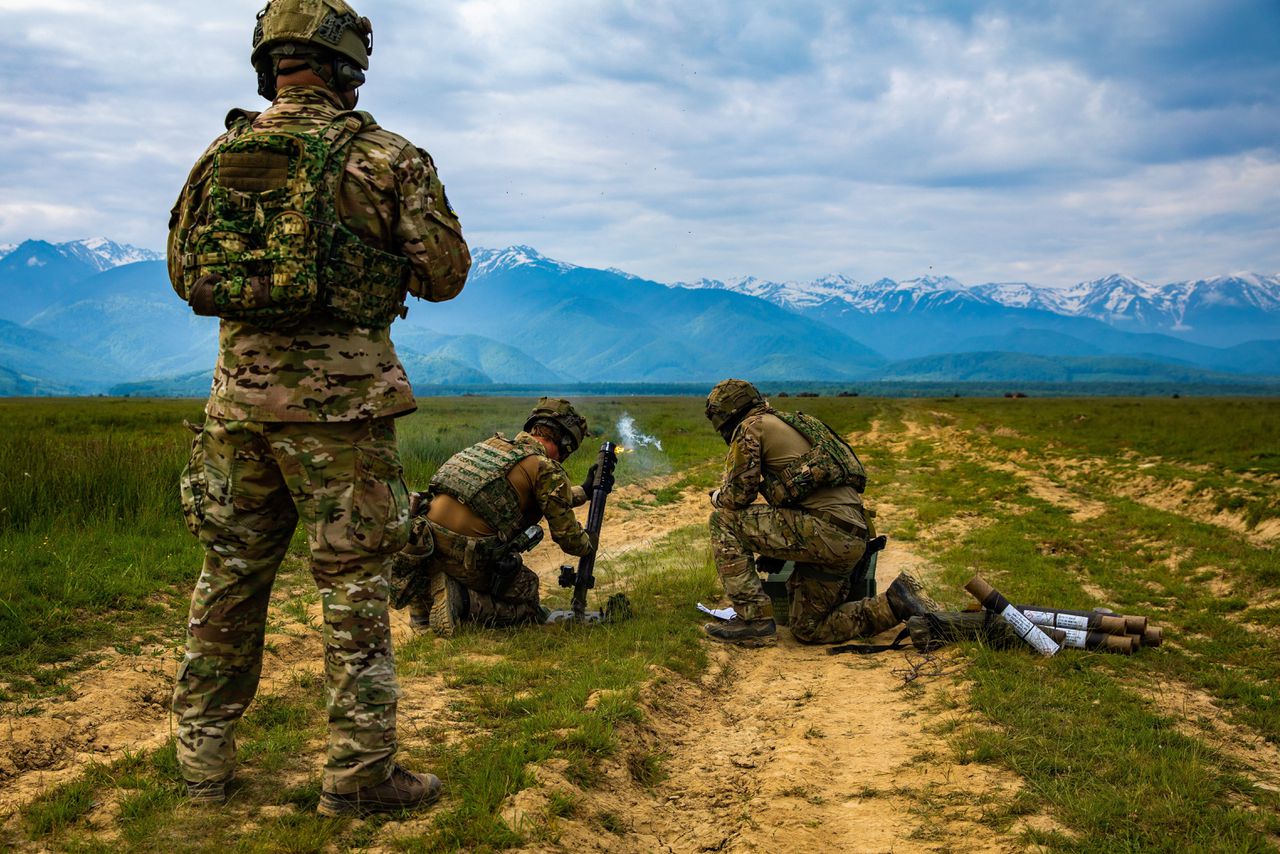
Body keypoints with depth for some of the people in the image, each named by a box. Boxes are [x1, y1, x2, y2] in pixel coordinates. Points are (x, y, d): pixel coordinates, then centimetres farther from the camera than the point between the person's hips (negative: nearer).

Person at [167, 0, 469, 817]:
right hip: (340, 394, -4)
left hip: (241, 393, 4)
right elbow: (445, 274, -2)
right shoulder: (383, 156, -4)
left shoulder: (222, 153, 8)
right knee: (354, 585, 3)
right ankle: (360, 773, 10)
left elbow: (184, 272, 14)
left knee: (230, 576, 14)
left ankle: (205, 760, 24)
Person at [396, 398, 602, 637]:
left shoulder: (495, 443, 20)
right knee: (529, 608, 14)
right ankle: (461, 602, -10)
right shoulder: (547, 468, -2)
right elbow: (568, 538, 2)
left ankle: (421, 608, 16)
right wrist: (589, 542, 24)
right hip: (467, 560, -7)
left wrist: (585, 491, 45)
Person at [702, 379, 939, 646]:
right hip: (852, 537, 9)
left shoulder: (751, 427, -1)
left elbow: (738, 495, -4)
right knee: (808, 630, 18)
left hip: (827, 531, -9)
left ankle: (753, 619, -7)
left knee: (724, 521, -4)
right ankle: (896, 603, 11)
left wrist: (718, 498, 17)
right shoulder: (789, 422, 27)